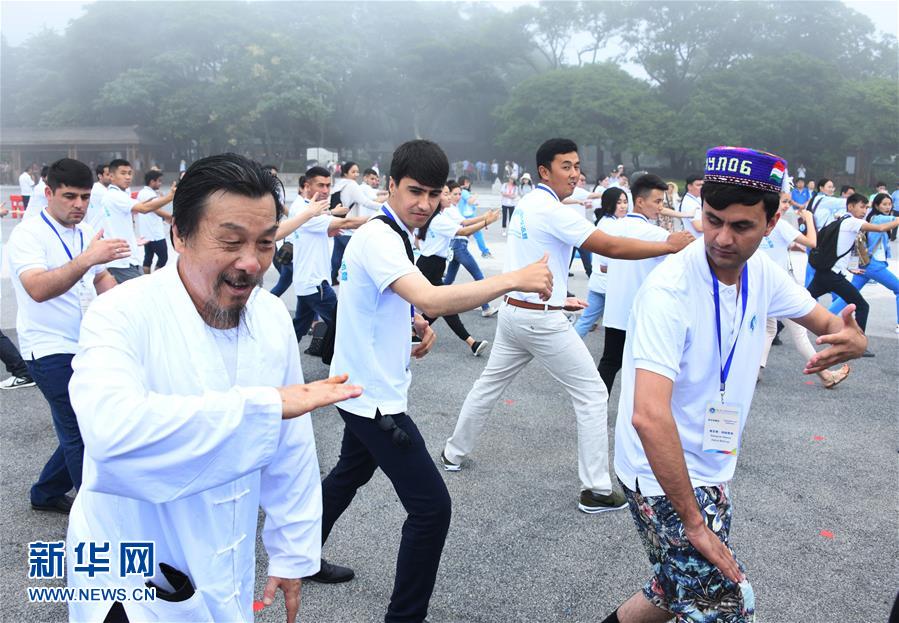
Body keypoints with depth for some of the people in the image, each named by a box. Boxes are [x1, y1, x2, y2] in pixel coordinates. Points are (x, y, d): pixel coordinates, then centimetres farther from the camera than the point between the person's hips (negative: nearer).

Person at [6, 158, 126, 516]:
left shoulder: (85, 233, 10)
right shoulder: (28, 235, -14)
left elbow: (101, 278, 20)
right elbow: (38, 289, -31)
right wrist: (87, 259, -43)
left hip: (87, 348, 8)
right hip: (51, 352, -8)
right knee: (82, 434, -5)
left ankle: (46, 493, 32)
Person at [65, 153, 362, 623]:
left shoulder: (272, 318, -6)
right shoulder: (122, 315, -22)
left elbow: (290, 450, 1)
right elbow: (111, 427, -41)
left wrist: (291, 552, 6)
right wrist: (266, 405, -37)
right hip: (134, 585, -4)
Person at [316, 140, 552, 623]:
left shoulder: (390, 233, 8)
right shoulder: (379, 238, -23)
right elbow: (430, 300, -39)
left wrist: (417, 323, 4)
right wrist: (515, 280, -39)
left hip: (360, 386, 11)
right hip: (375, 396, -11)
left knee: (351, 473, 29)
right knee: (431, 506, -7)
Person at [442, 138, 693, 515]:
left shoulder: (526, 205, 9)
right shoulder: (553, 211, -18)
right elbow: (611, 247, -21)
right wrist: (669, 246, -18)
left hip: (513, 312, 9)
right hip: (543, 321, -8)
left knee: (488, 385, 19)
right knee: (591, 395, 1)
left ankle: (454, 454, 32)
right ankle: (596, 490, 4)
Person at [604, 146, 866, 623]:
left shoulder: (763, 274, -4)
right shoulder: (670, 290, -27)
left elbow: (825, 322, 14)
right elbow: (649, 415, -35)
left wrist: (852, 338, -12)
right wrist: (694, 523, -30)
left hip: (710, 472, 8)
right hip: (662, 476, -8)